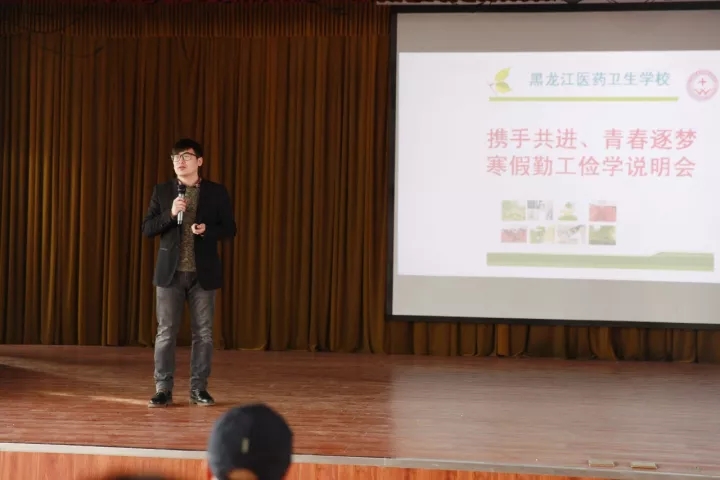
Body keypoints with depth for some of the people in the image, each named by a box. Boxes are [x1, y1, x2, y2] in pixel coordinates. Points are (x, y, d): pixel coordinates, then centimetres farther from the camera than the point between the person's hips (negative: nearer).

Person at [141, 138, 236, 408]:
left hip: (203, 273, 0)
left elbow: (230, 229, 3)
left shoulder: (217, 192, 2)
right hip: (170, 272, 0)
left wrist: (207, 230, -16)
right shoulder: (162, 191, 5)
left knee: (203, 333, 4)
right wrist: (170, 214, -15)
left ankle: (198, 388, 13)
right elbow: (147, 229, 1)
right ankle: (163, 389, 8)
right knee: (166, 332, 1)